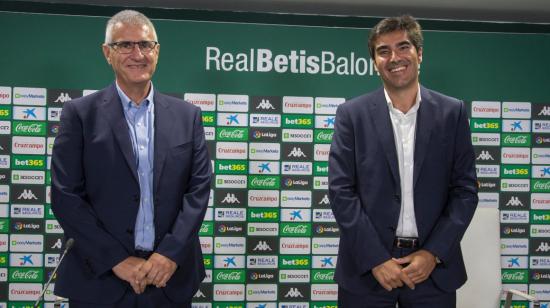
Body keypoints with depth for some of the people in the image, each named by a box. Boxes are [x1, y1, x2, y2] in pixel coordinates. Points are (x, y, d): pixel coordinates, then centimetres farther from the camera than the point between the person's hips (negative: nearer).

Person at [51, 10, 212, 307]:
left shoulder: (187, 115, 6)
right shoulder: (79, 113, -1)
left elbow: (199, 188, 2)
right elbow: (65, 195, -6)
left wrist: (171, 253, -11)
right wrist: (117, 260, -12)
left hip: (172, 279, 2)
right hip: (100, 278, -2)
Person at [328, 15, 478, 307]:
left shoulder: (452, 112, 3)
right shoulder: (352, 114, 0)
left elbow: (465, 189, 2)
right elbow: (341, 190, -5)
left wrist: (434, 253, -8)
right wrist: (376, 259, -11)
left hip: (434, 267, 1)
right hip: (366, 269, -1)